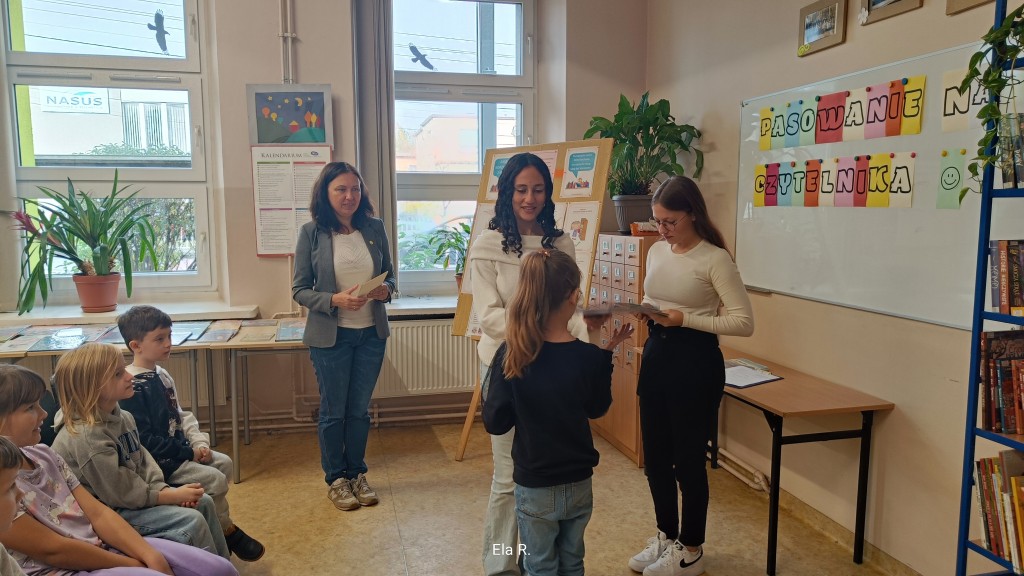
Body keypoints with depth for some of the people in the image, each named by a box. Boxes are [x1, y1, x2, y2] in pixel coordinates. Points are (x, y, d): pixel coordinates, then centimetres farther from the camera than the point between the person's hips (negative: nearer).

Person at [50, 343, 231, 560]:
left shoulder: (122, 418, 3)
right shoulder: (86, 436, -25)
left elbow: (143, 461, 9)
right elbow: (119, 493, -23)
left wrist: (164, 489, -8)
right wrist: (172, 496, -17)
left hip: (128, 499, 9)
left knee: (203, 502, 6)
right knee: (192, 521, -18)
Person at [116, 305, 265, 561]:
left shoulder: (162, 376, 8)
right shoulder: (132, 386, -22)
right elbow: (144, 439, -23)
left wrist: (199, 442, -1)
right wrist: (188, 453, -18)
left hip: (179, 449, 9)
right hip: (158, 461, -9)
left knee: (224, 463, 2)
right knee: (214, 479, -14)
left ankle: (219, 524, 9)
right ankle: (227, 530, 7)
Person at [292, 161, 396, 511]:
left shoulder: (374, 228, 1)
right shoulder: (312, 233, -7)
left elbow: (390, 275, 10)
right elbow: (299, 290, -6)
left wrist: (386, 289, -12)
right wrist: (335, 300, -22)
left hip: (371, 334, 3)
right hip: (330, 336, -3)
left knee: (360, 409, 14)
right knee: (333, 411, 10)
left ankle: (357, 474, 32)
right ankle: (335, 479, 28)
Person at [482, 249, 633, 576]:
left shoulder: (510, 355, -18)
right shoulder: (589, 356, -14)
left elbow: (495, 423, -11)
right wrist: (606, 353, 6)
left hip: (535, 487, -2)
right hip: (579, 484, 2)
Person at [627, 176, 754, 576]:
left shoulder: (715, 259, -12)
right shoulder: (656, 251, 8)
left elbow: (744, 322, -15)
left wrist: (686, 320, -22)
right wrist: (645, 312, -4)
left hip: (695, 360, -7)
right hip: (655, 355, 7)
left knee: (688, 459, 5)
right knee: (655, 456, 14)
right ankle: (666, 536, 35)